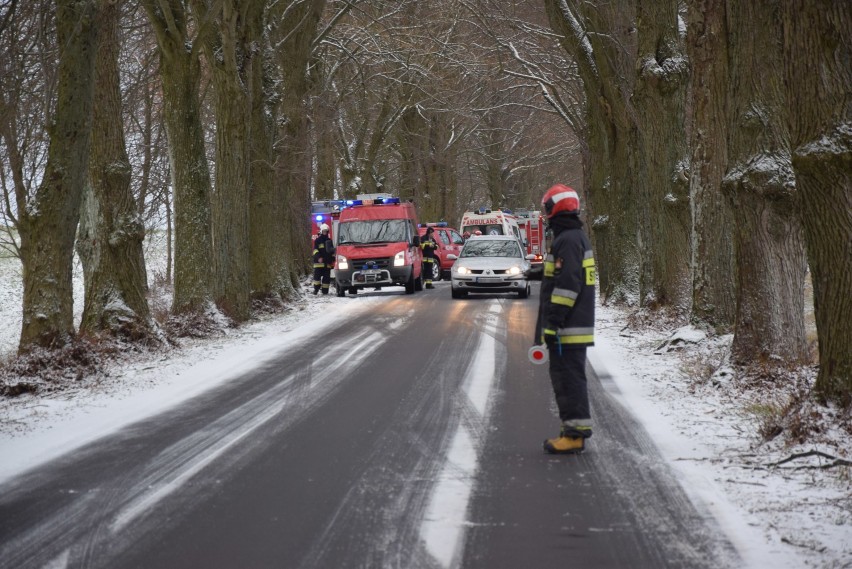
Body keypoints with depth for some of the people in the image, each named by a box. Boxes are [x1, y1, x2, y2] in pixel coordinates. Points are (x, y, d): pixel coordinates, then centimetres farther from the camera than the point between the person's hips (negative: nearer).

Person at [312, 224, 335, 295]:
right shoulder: (317, 240, 3)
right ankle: (316, 289, -6)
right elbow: (315, 250, -6)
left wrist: (333, 260, 14)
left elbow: (332, 251, 22)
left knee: (326, 277, 2)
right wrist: (318, 257, -21)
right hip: (319, 262, -4)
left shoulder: (329, 240, 18)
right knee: (317, 275, -10)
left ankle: (325, 290, 5)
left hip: (327, 262, 4)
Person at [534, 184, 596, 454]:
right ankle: (574, 431, 19)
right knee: (570, 378, 14)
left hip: (567, 329, -10)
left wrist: (553, 321, -22)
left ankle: (575, 433, -8)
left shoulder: (567, 241, -16)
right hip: (577, 325, 10)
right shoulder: (578, 237, 18)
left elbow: (567, 285, -23)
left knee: (568, 378, -8)